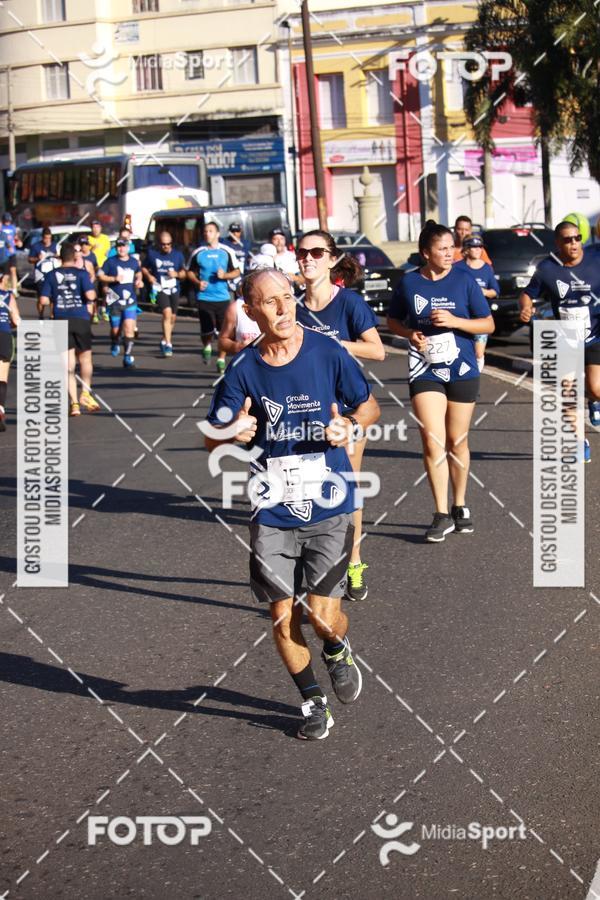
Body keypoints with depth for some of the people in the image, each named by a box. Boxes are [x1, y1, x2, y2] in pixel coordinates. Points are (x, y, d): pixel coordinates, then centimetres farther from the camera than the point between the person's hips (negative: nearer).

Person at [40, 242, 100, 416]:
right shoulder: (81, 273, -2)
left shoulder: (51, 275, 5)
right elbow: (90, 295, -15)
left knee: (69, 364, 3)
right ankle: (85, 392, -1)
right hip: (81, 319, -1)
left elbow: (44, 300, -1)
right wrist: (93, 298, 7)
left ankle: (74, 402, -2)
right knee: (85, 358, 15)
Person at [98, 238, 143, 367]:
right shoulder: (110, 261, -1)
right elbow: (100, 275, -2)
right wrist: (114, 279, -14)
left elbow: (139, 273, 28)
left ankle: (128, 356, -11)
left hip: (130, 301, 1)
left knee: (129, 327, -14)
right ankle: (114, 344, 42)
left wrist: (139, 280, 8)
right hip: (115, 300, -1)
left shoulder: (134, 262, 9)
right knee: (115, 329, 7)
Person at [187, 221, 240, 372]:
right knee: (206, 329, -3)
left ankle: (221, 359, 13)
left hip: (223, 297, 0)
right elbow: (190, 272, 15)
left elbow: (236, 271, 7)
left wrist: (225, 275, -12)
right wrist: (197, 282, -4)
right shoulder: (198, 252, 5)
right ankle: (207, 347, 30)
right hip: (204, 297, 0)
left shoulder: (227, 251, 3)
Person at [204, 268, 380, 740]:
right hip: (273, 511, 2)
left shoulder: (327, 353, -7)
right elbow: (212, 438, 3)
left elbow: (370, 406, 7)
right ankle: (313, 701, 29)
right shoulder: (243, 370, -3)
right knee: (284, 617, 5)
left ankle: (339, 650, 30)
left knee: (323, 616, -8)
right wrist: (233, 433, -19)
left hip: (328, 507, -2)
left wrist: (351, 429, -15)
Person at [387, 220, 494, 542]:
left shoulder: (464, 280, -3)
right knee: (433, 442, -9)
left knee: (457, 441, 10)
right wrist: (410, 333, -6)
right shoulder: (409, 283, -1)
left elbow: (488, 324, -1)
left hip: (462, 371, 0)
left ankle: (460, 507, 27)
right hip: (425, 371, 0)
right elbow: (393, 321, 14)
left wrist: (454, 321, -15)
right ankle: (442, 515, -3)